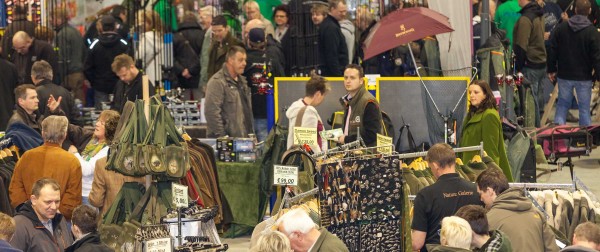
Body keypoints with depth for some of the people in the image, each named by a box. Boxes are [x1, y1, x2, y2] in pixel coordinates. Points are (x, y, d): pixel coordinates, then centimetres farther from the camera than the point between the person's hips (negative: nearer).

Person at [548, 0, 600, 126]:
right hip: (584, 77, -3)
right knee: (584, 108, 5)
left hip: (564, 75, 3)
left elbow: (553, 51, 4)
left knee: (562, 104, 14)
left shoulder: (561, 28, -1)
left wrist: (552, 70, 13)